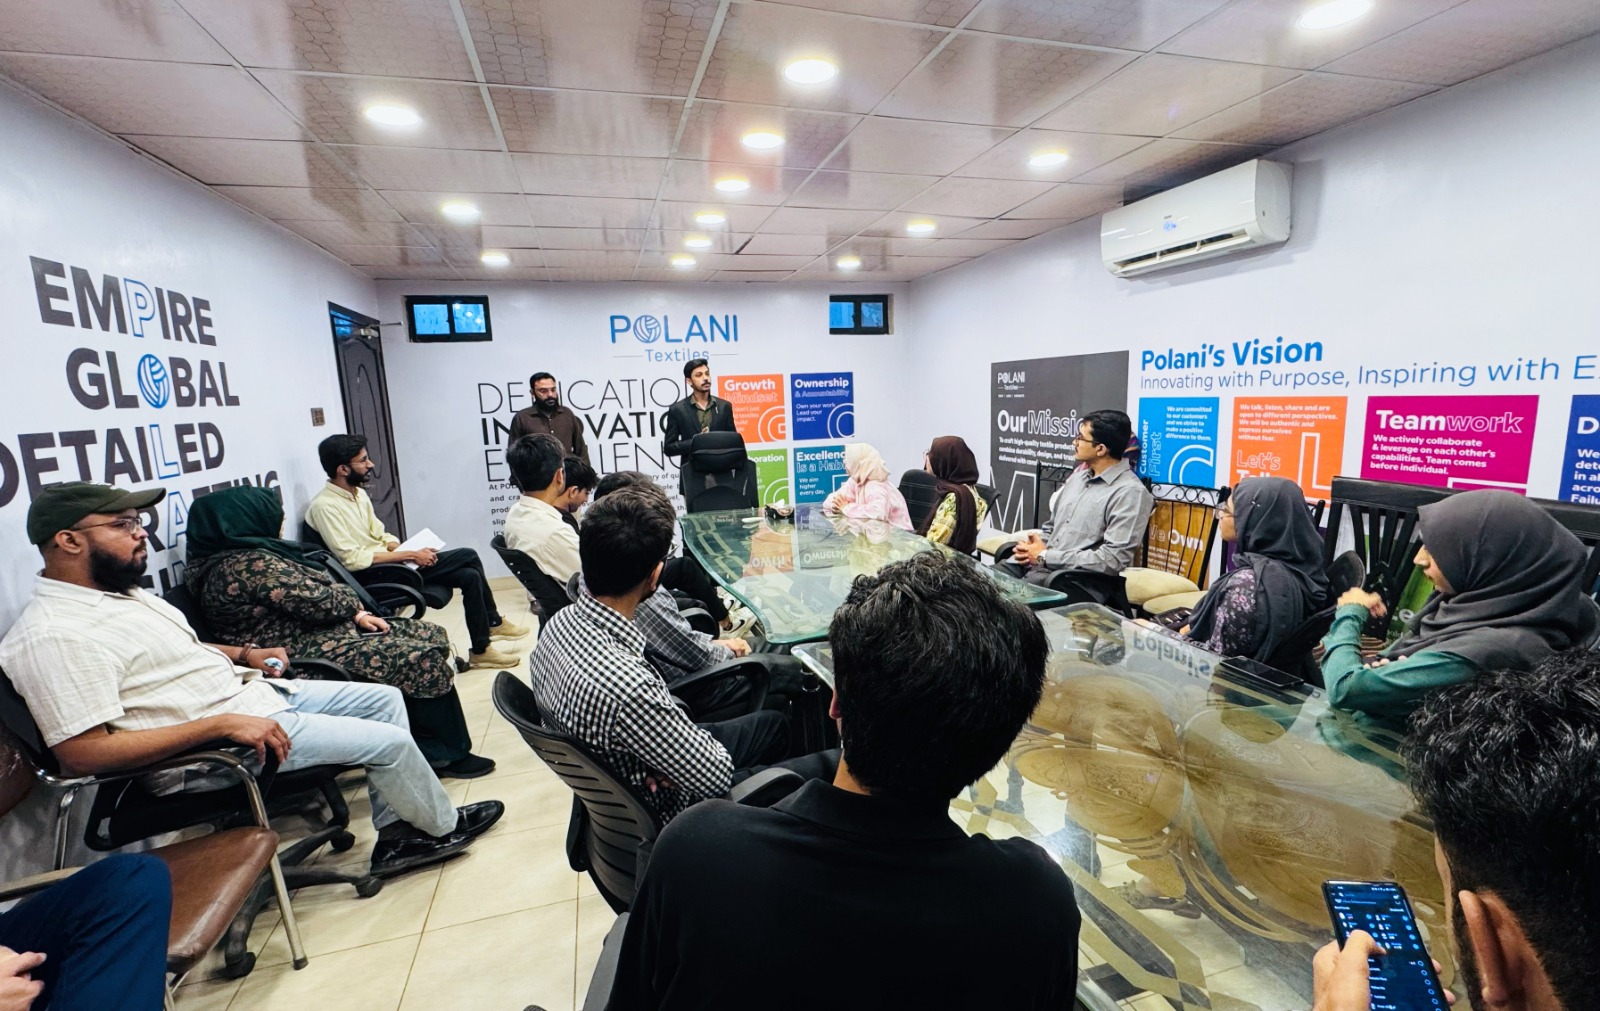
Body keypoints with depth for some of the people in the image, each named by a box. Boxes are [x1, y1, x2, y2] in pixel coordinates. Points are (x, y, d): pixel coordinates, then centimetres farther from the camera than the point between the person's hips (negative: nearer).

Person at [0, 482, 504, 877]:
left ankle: (395, 835, 15)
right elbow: (82, 754, -26)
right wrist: (222, 723, -28)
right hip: (215, 744, -10)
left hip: (252, 691, 10)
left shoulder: (117, 590, 8)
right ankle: (442, 827, 15)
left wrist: (243, 654, 8)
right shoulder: (54, 635, -22)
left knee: (385, 699, 9)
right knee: (391, 741, -13)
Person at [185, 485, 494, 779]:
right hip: (312, 658, -11)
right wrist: (353, 603, 0)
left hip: (317, 635, 11)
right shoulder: (249, 564, -20)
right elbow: (320, 602, -22)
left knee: (431, 634, 6)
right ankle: (446, 754, -1)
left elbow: (308, 594, 15)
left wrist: (356, 614, 1)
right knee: (425, 658, -16)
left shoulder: (243, 557, 13)